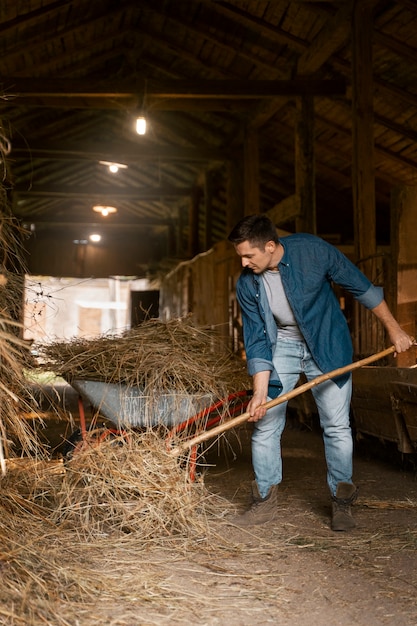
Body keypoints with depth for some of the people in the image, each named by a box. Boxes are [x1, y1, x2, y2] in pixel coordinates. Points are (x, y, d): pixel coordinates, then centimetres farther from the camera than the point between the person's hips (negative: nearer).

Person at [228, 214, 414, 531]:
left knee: (337, 425, -2)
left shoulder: (313, 250, -23)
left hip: (328, 343, -2)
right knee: (265, 424, -1)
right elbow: (256, 339, -9)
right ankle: (266, 501, 14)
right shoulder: (247, 284, -15)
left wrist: (394, 328, -6)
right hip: (280, 347, 2)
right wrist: (260, 391, -16)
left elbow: (361, 286, -12)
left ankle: (342, 503, 14)